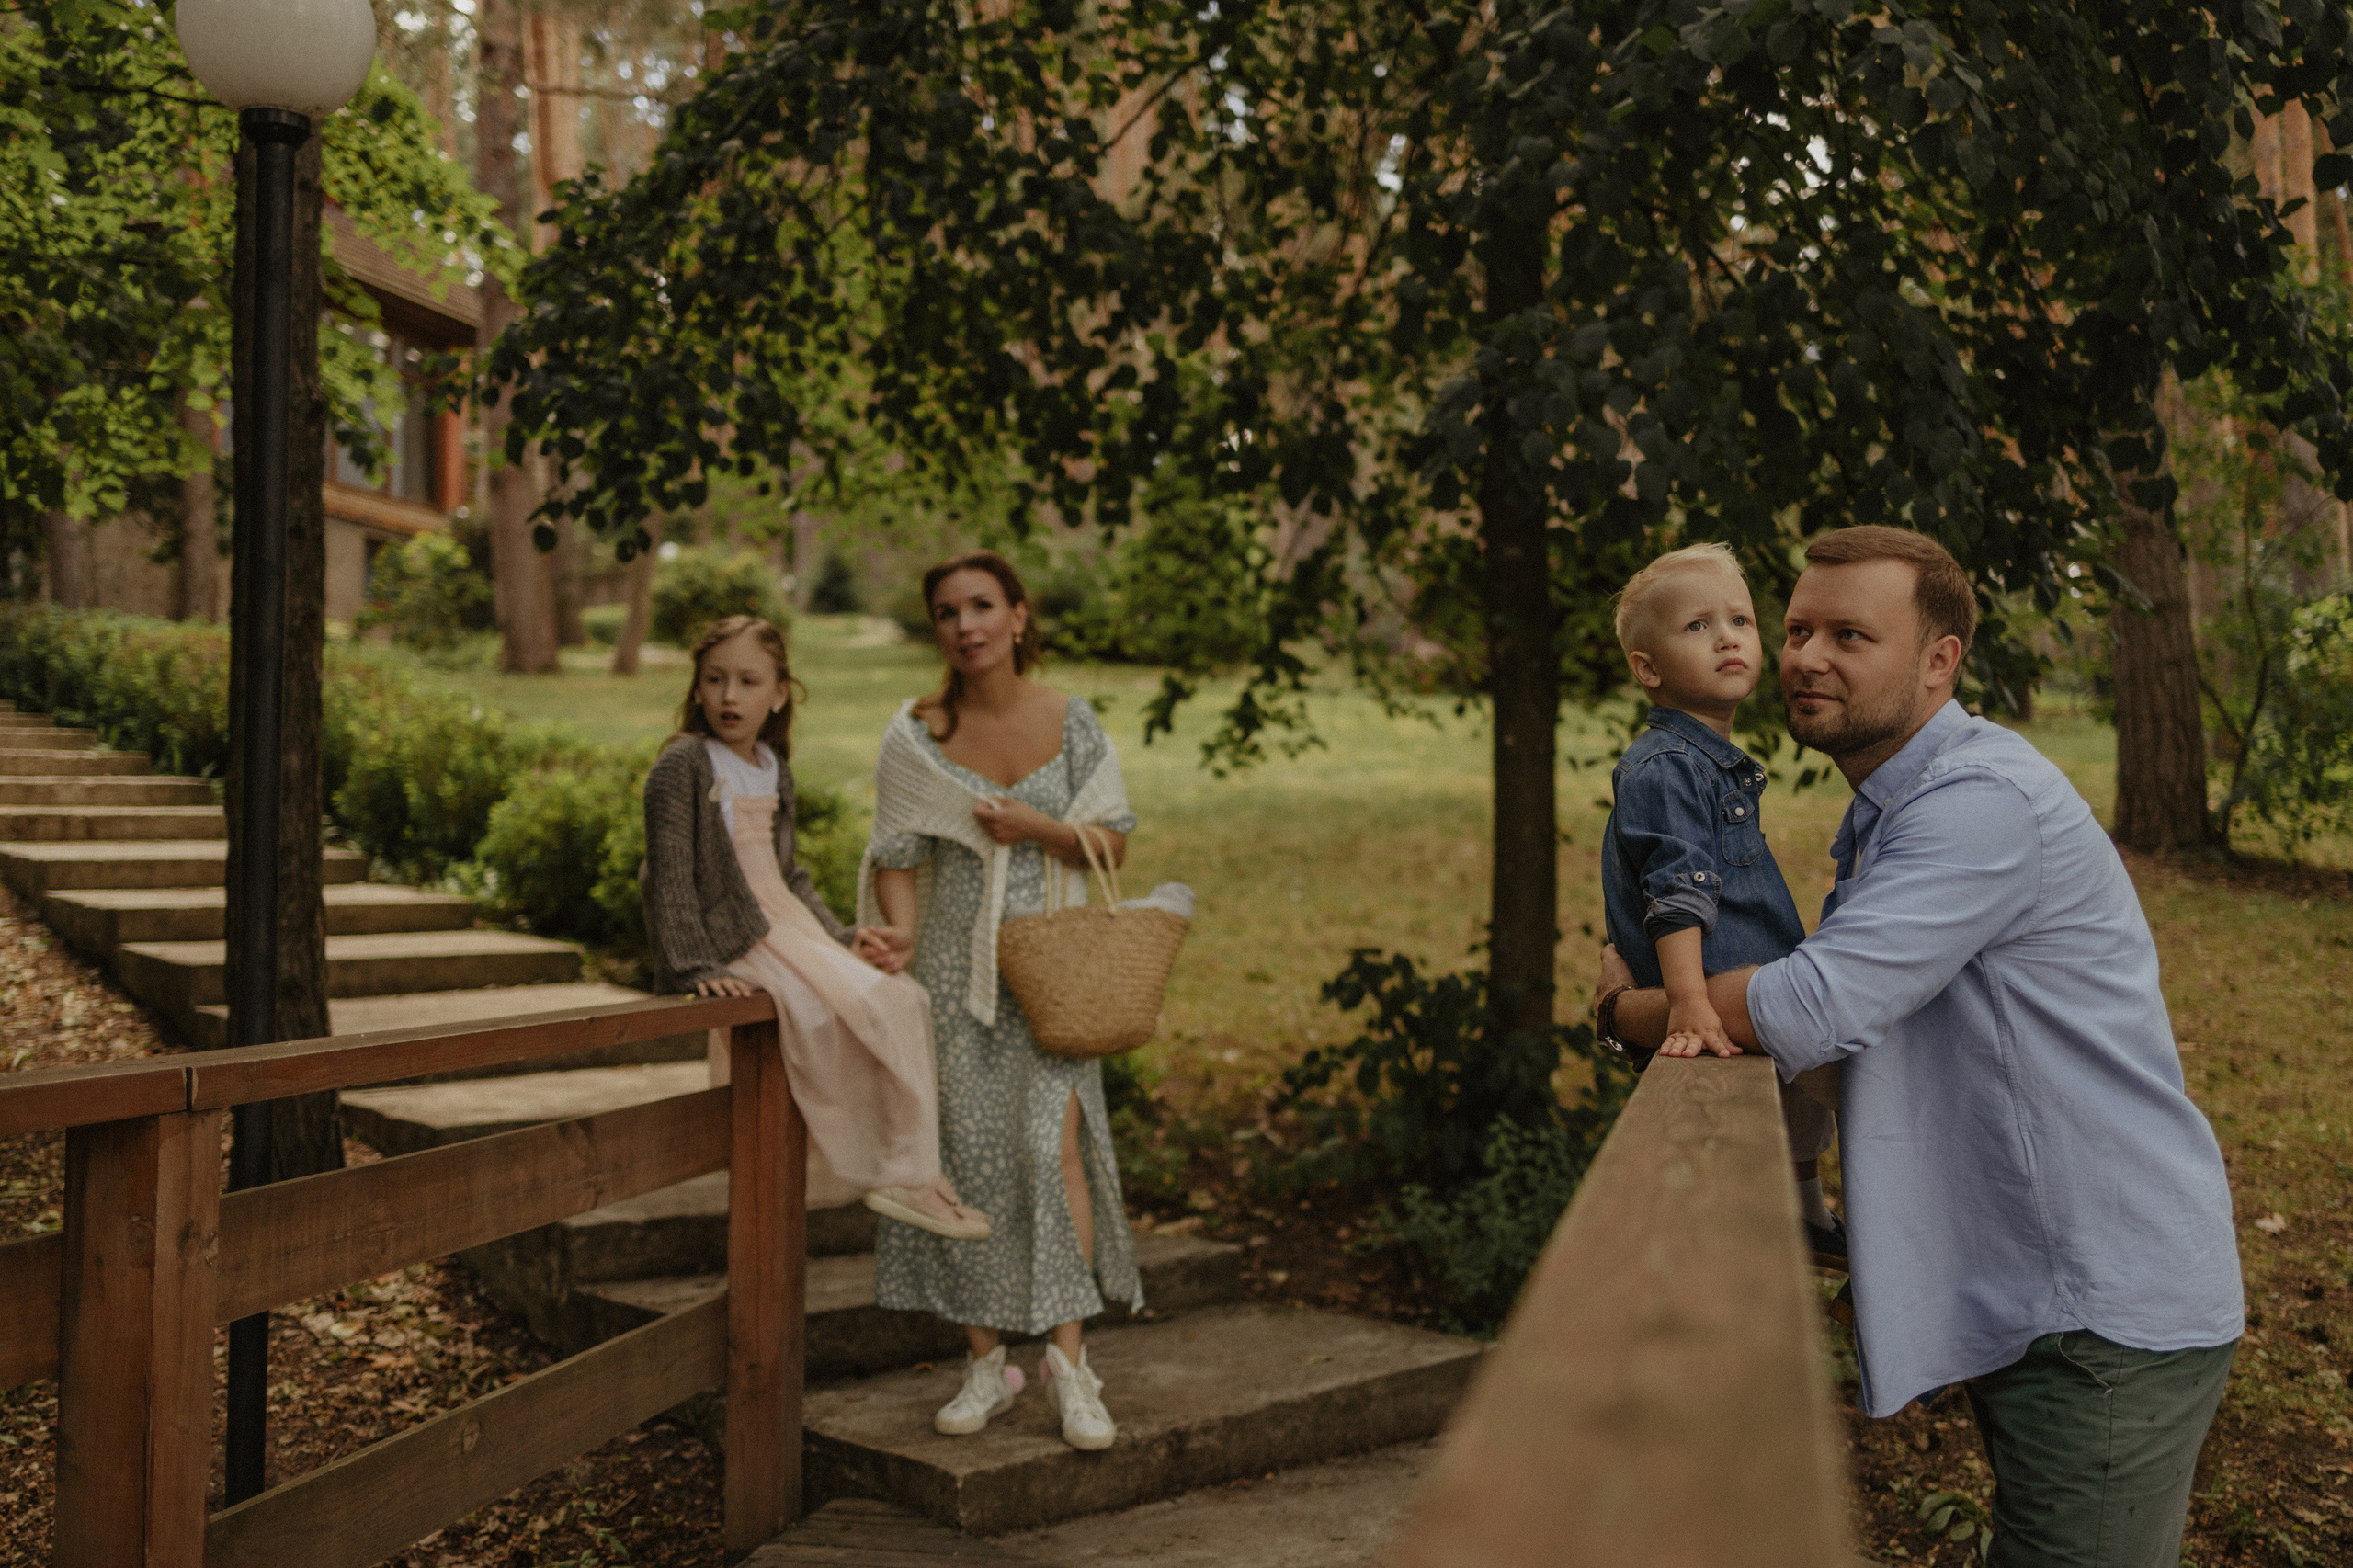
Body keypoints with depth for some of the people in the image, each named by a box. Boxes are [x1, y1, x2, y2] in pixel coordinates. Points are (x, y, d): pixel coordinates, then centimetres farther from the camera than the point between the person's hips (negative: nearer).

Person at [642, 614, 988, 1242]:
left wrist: (841, 938, 14)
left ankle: (910, 1172, -2)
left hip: (790, 928, 8)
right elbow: (670, 876, -14)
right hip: (734, 942, -8)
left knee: (903, 1000, -6)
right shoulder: (682, 766, -9)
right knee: (831, 1021, -22)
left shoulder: (774, 772, 15)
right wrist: (693, 966, -21)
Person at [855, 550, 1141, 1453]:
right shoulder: (915, 736, -1)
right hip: (953, 964, 1)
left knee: (1053, 1141, -11)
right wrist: (901, 932, -20)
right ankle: (986, 1361, 14)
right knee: (965, 1152, 2)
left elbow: (1115, 841, 4)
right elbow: (898, 854, -1)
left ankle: (1067, 1357, 0)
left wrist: (1035, 827, -13)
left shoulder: (1071, 724, 1)